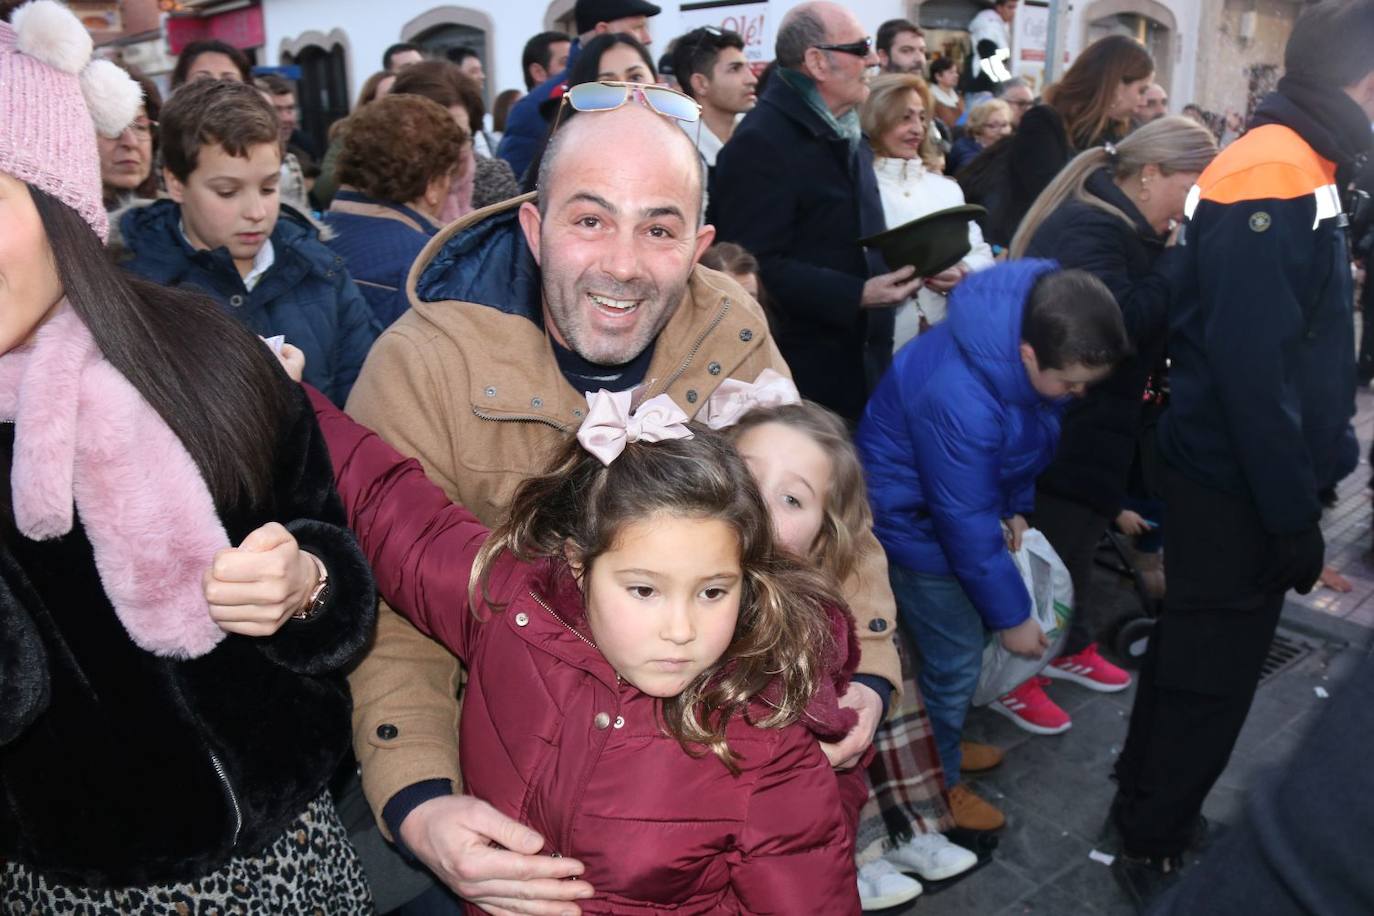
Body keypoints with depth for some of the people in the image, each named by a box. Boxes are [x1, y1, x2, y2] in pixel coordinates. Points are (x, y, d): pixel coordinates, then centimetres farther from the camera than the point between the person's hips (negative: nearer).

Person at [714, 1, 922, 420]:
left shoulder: (847, 132, 14)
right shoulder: (760, 142, -18)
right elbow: (756, 266, -24)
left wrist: (900, 272, 5)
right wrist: (855, 295, -26)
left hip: (859, 357, 9)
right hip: (802, 368, -9)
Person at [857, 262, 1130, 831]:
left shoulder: (1037, 330, -15)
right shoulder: (960, 398, -39)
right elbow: (966, 522, -28)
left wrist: (1017, 504, 9)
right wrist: (1011, 615, -17)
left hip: (969, 487, 8)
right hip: (915, 515, -8)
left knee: (962, 634, 17)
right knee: (956, 657, 0)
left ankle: (942, 741, 40)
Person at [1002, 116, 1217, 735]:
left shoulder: (1122, 227, 12)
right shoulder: (1087, 228, -22)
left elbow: (1150, 315, 15)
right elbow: (1123, 321, -33)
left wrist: (1176, 260, -1)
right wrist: (1185, 259, -25)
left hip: (1094, 427, 10)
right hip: (1064, 431, -10)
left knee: (1077, 541, 22)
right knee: (1047, 547, 1)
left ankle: (1070, 648, 39)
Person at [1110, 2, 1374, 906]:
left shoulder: (1299, 168, 11)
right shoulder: (1272, 176, -21)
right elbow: (1251, 366, -26)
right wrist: (1295, 513, -21)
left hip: (1238, 473, 10)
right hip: (1240, 483, -10)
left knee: (1198, 647, 21)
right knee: (1213, 670, 4)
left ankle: (1147, 808, 39)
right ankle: (1152, 850, 22)